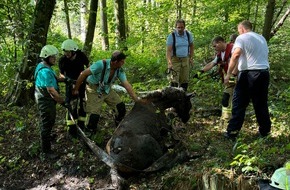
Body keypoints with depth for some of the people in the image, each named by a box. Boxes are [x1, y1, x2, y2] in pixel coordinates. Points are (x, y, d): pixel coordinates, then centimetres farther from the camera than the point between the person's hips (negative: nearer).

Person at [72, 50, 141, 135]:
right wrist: (76, 89, -17)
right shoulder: (101, 64, -31)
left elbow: (127, 85, -13)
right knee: (94, 115, -13)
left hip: (107, 89, 6)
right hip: (94, 90, -5)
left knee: (121, 108, -2)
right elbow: (83, 74, -24)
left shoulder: (120, 70, -14)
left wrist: (137, 100, -18)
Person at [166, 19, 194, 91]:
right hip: (175, 59, -4)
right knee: (174, 80, -12)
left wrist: (191, 58, 10)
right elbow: (168, 50, -18)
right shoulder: (171, 36, -12)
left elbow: (191, 46, 16)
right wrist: (169, 63, -30)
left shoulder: (188, 35, 0)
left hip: (185, 59, 4)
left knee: (185, 80, 5)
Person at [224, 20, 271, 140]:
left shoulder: (242, 38, -2)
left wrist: (228, 74, -18)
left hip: (248, 73, -6)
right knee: (261, 104, 15)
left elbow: (236, 55, -17)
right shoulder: (262, 38, 20)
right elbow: (265, 55, 19)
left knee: (239, 104, 0)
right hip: (264, 73, 6)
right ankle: (265, 132, 22)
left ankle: (232, 132, 0)